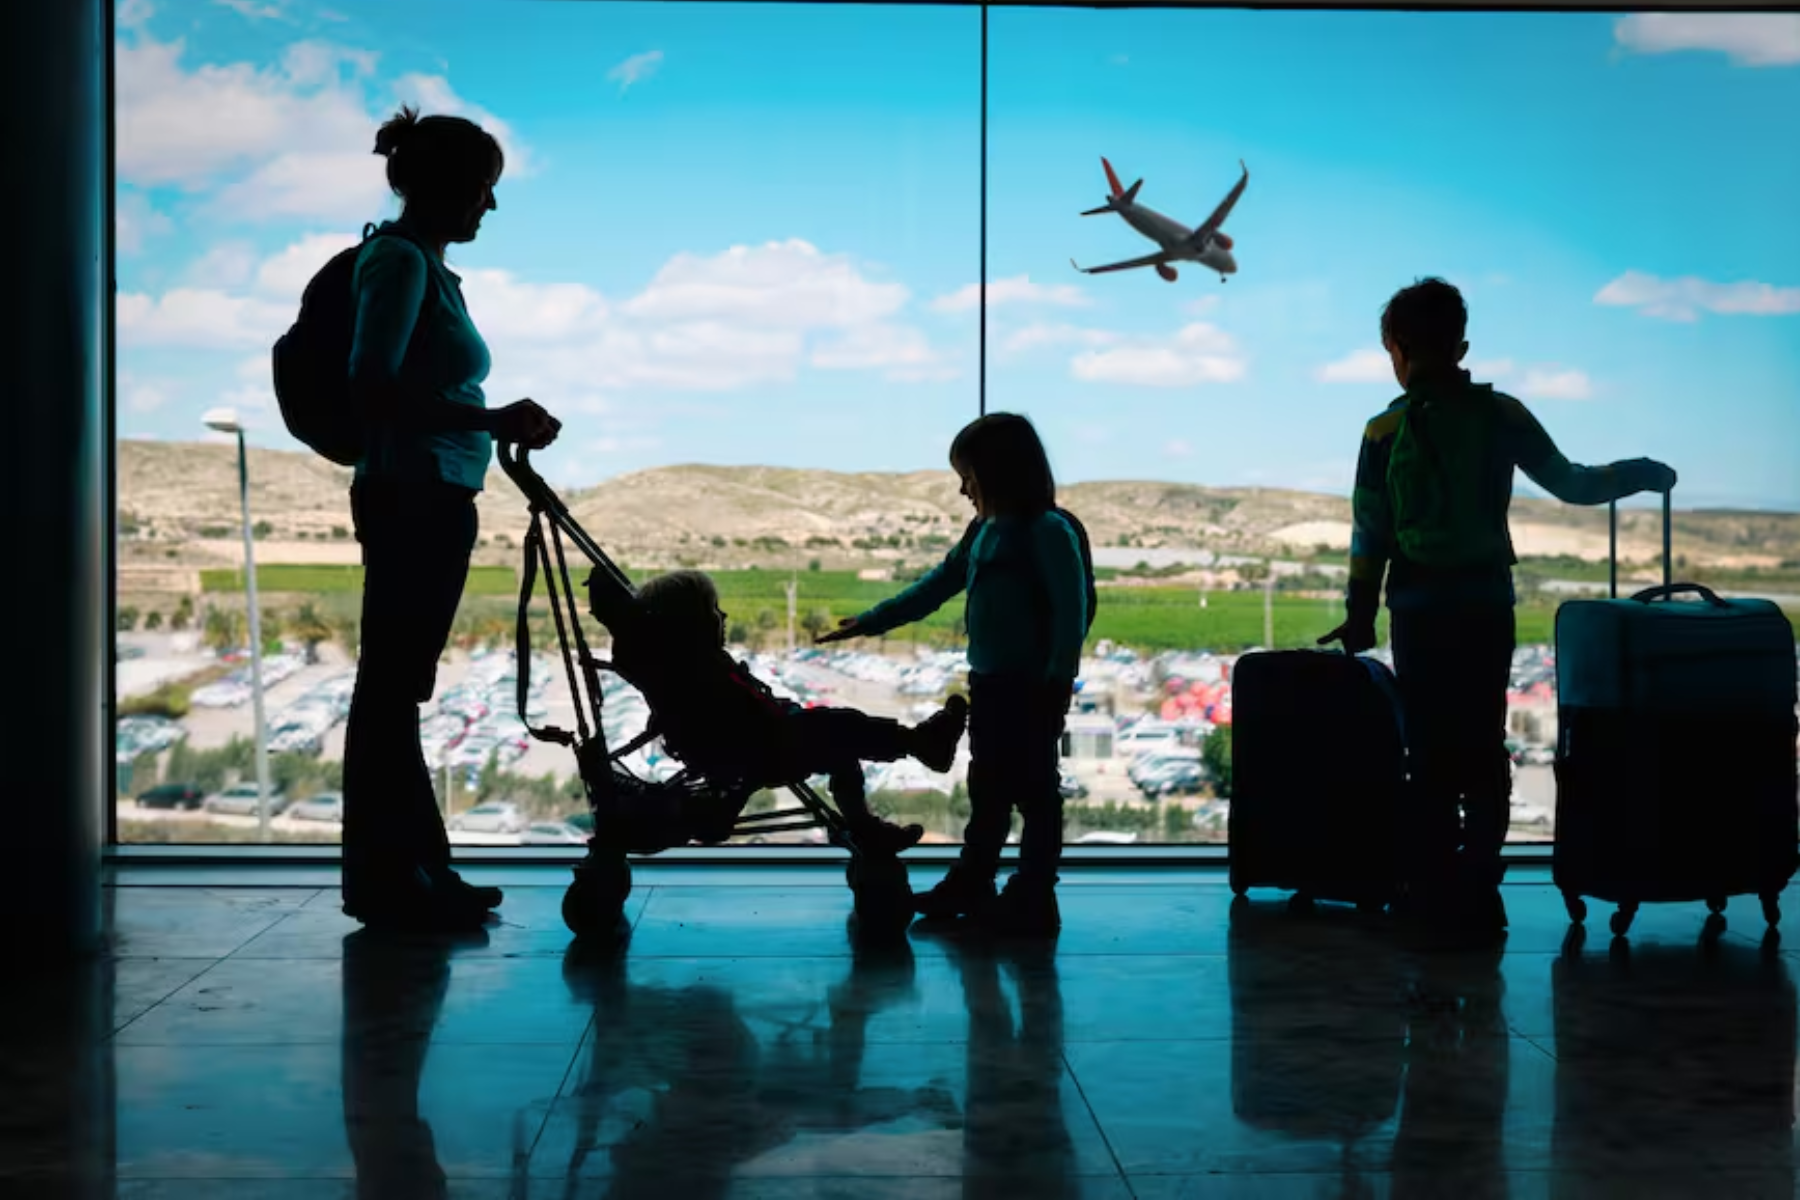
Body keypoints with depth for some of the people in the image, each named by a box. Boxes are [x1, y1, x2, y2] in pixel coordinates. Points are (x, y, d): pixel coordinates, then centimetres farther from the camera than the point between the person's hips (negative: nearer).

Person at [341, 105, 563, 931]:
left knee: (399, 686, 13)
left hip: (434, 499, 9)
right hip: (411, 498, -9)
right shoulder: (400, 260, -11)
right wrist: (490, 421, -23)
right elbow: (373, 389, -21)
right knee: (390, 686, -4)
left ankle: (412, 867, 20)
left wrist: (501, 428, 17)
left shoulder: (426, 264, 16)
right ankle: (384, 879, 3)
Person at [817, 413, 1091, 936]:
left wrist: (1058, 683, -22)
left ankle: (1035, 901, 7)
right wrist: (869, 622, 16)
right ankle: (971, 884, 27)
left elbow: (1072, 610, -17)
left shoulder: (1049, 531, -13)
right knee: (987, 791, 16)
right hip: (989, 683, 8)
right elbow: (936, 586, 18)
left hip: (1033, 688, -8)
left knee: (1035, 793, 0)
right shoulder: (983, 532, 13)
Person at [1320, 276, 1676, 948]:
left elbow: (1369, 535, -2)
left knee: (1430, 757, 3)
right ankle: (1478, 901, 10)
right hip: (1488, 609, 2)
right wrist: (1642, 473, 21)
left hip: (1422, 613, -2)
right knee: (1483, 755, 10)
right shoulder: (1502, 415, 0)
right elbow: (1571, 485, 5)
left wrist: (1360, 616, 7)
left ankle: (1436, 904, 2)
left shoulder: (1386, 431, -4)